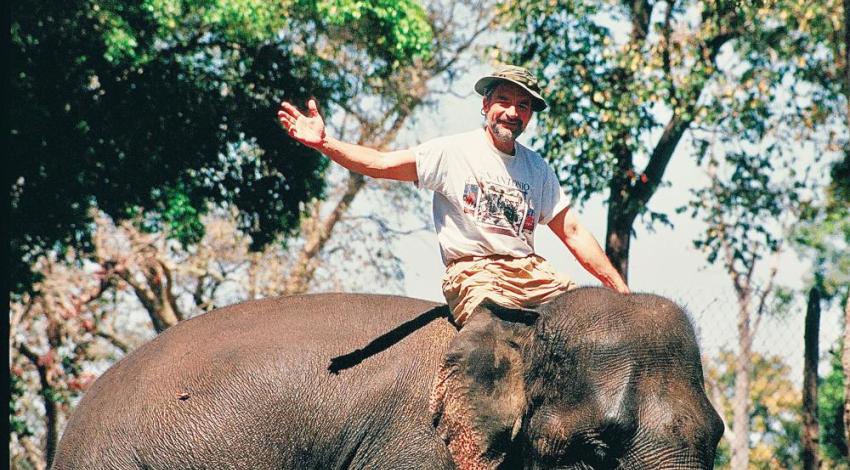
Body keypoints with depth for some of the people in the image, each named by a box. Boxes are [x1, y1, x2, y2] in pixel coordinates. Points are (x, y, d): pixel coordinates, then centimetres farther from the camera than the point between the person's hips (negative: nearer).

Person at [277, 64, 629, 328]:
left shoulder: (537, 169, 18)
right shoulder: (453, 152, 4)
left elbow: (572, 231, 18)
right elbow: (381, 164, -5)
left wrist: (620, 290, 11)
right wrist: (324, 143, -20)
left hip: (530, 271, 5)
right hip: (474, 273, -5)